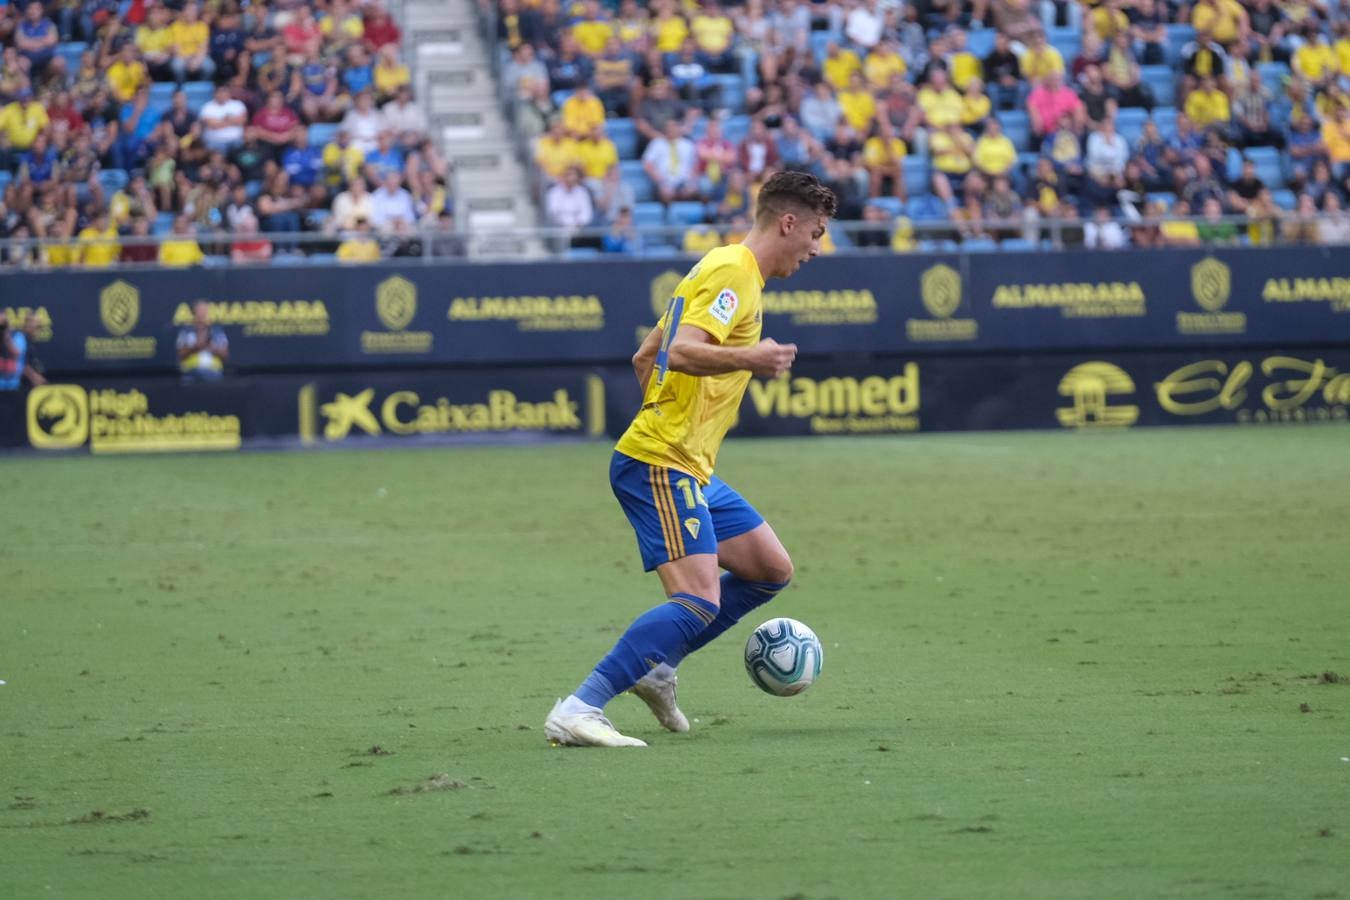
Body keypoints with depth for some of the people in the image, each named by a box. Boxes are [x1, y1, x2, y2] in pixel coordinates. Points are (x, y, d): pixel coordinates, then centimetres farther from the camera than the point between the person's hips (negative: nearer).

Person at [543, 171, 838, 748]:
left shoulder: (731, 270, 20)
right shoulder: (732, 271, -11)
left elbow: (645, 359, 26)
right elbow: (679, 353, -27)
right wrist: (747, 359, -43)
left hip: (688, 467, 11)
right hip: (660, 465, -11)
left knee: (771, 569, 15)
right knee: (699, 601, -21)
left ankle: (656, 667, 18)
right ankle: (577, 713, -25)